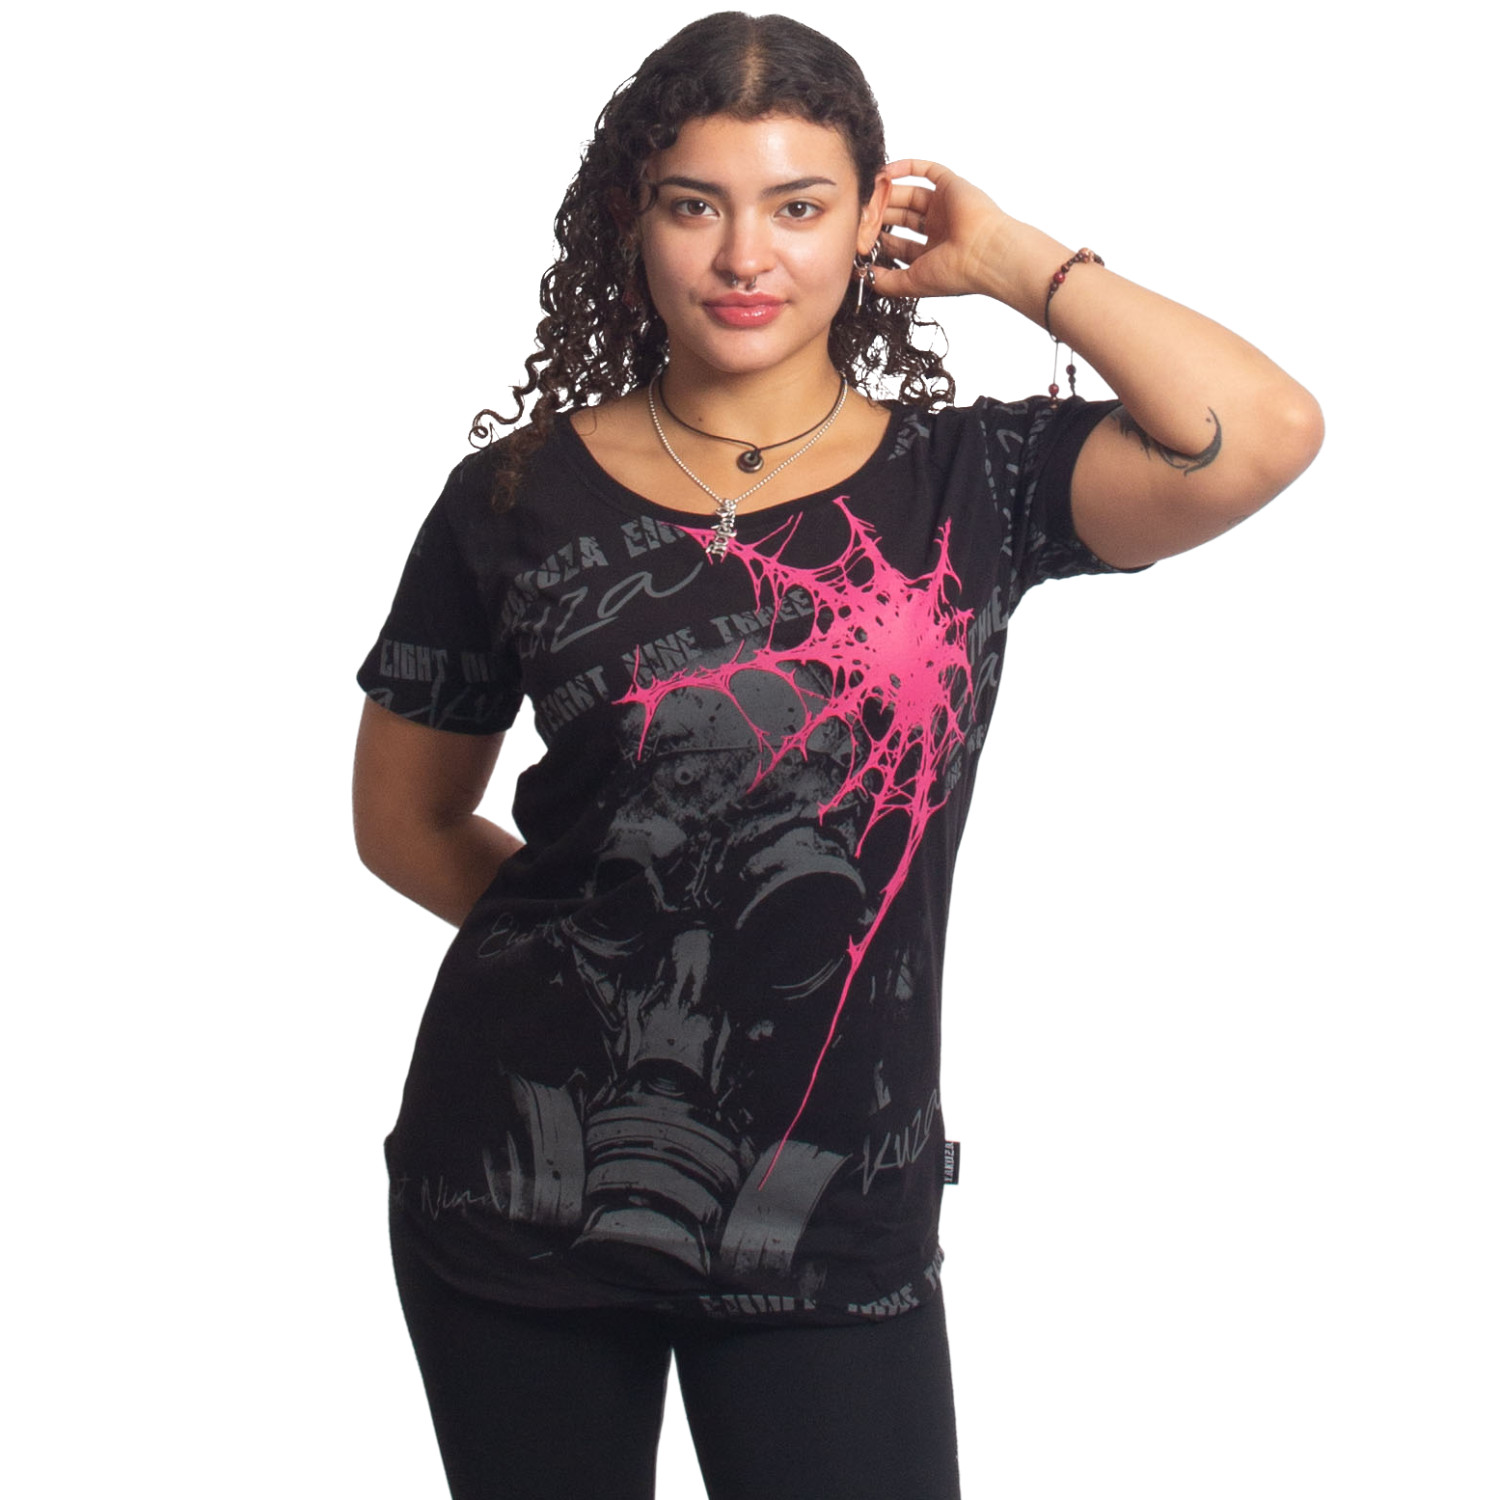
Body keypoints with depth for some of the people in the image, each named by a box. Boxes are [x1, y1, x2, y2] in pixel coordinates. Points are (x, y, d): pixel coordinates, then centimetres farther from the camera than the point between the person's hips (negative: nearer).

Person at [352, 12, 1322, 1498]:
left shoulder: (967, 483, -1)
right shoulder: (519, 498, 0)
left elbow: (1263, 437, -18)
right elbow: (403, 821, 11)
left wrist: (1010, 259, -7)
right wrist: (605, 929, 1)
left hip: (835, 1210, 0)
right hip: (525, 1186, 1)